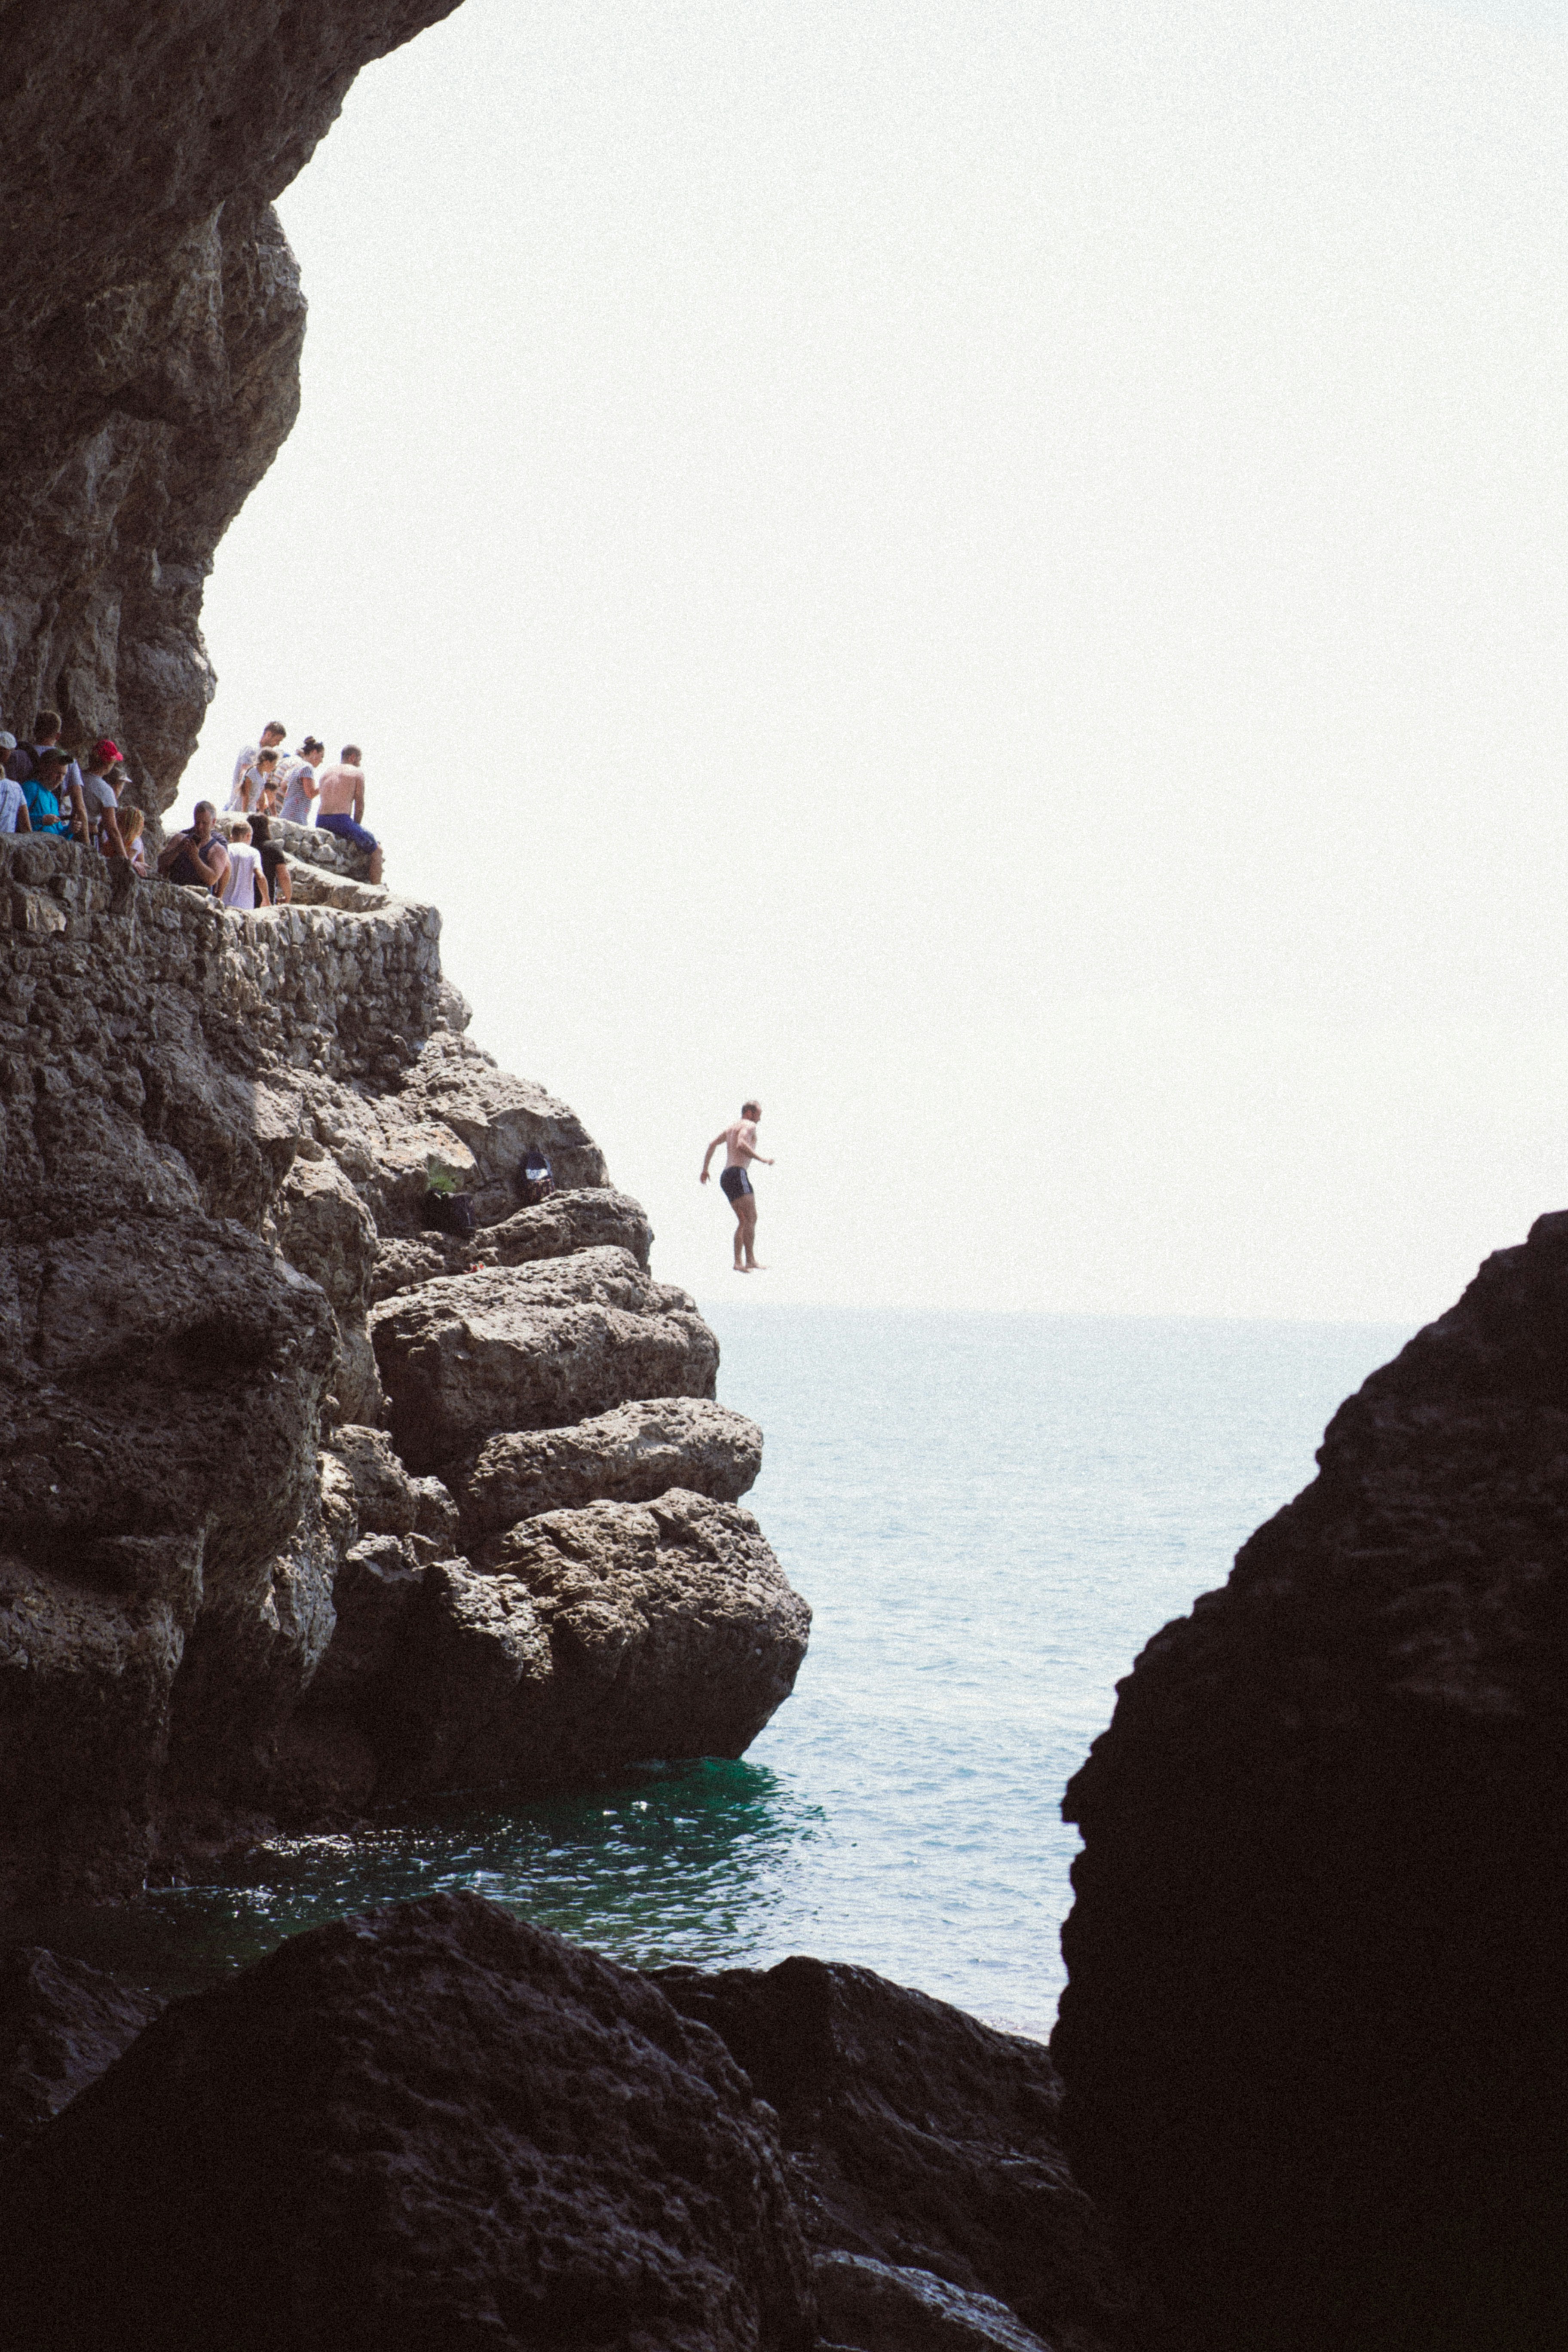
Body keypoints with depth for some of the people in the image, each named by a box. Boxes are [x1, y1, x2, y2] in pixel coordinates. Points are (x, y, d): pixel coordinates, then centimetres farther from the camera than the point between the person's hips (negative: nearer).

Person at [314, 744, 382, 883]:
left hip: (321, 823, 6)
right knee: (376, 850, 11)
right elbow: (360, 804, 0)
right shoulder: (357, 772, 4)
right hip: (342, 820, -6)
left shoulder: (326, 772, 20)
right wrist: (356, 827, 12)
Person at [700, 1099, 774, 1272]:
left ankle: (738, 1261, 1)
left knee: (744, 1221, 10)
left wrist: (705, 1169, 15)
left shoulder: (730, 1129, 25)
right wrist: (762, 1159, -15)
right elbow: (741, 1145, -19)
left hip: (726, 1178, 9)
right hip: (737, 1174, -9)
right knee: (751, 1218, -15)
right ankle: (750, 1260, -24)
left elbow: (713, 1144, 15)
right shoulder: (749, 1126, -1)